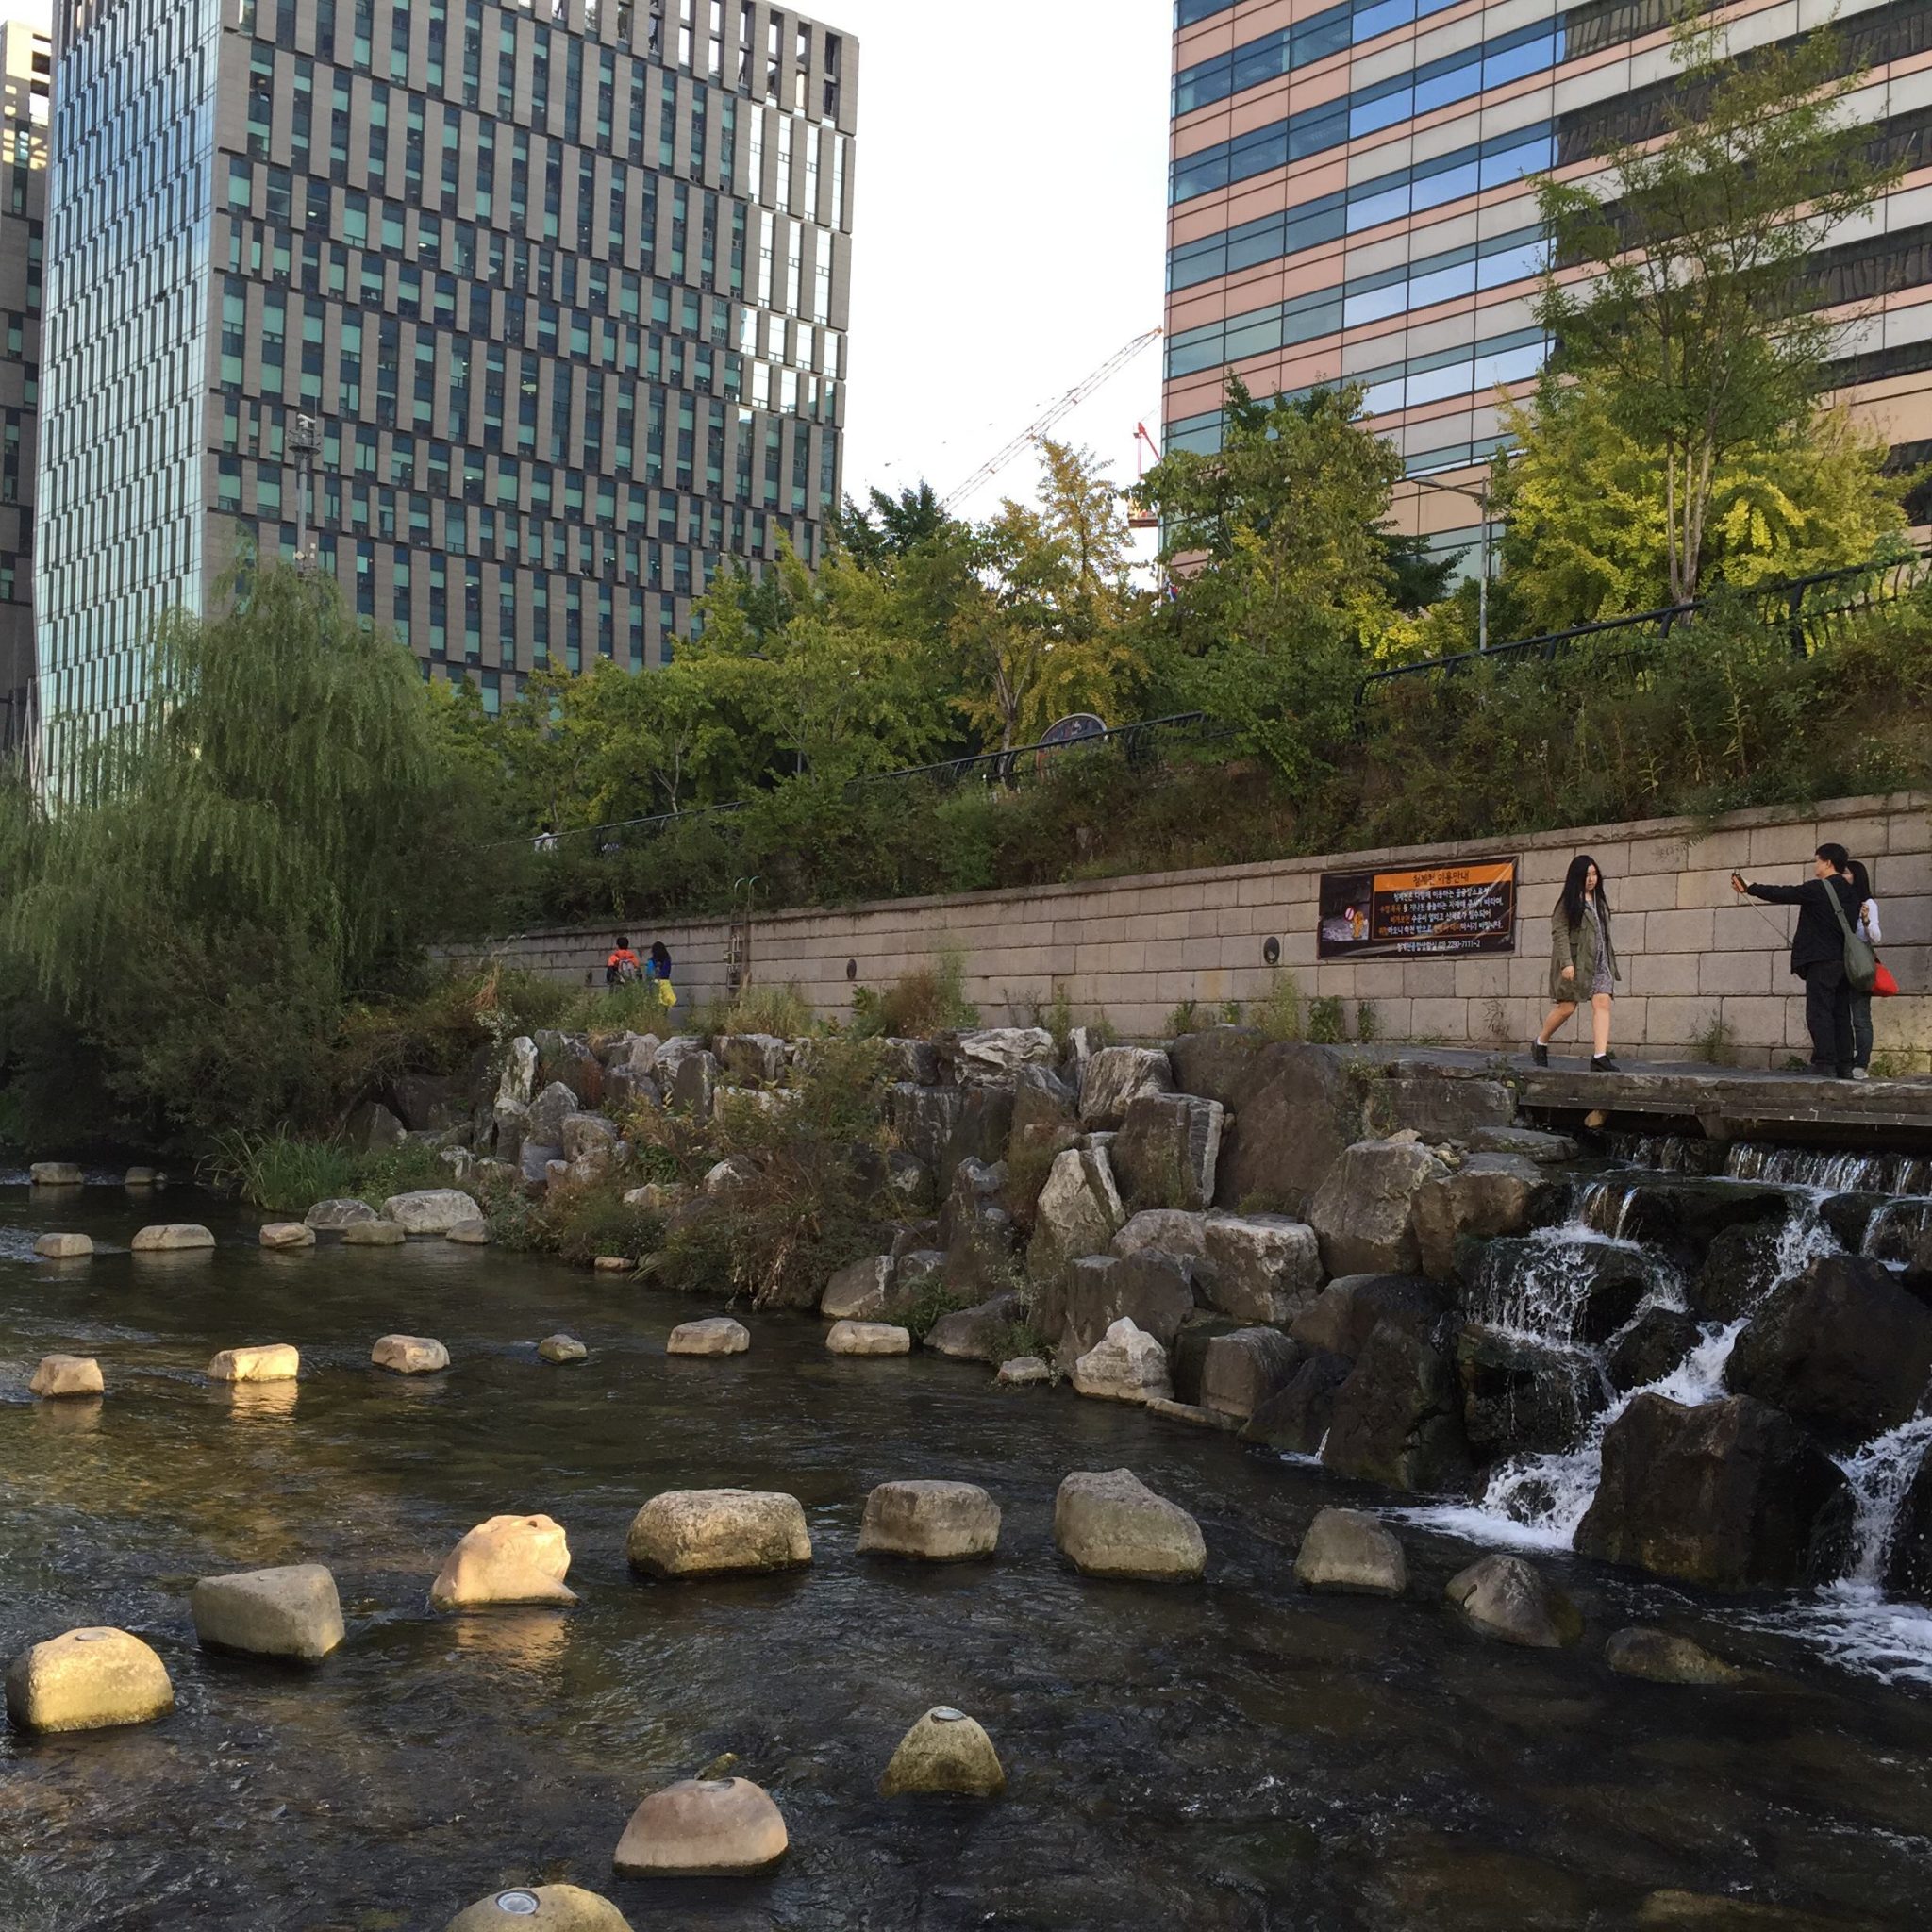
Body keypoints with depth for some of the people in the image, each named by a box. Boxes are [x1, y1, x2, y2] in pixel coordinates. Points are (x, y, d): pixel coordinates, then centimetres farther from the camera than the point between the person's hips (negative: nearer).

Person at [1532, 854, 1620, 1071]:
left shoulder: (1599, 901, 17)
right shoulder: (1568, 902, -3)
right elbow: (1559, 932, -10)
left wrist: (1611, 961, 19)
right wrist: (1566, 963, -19)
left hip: (1599, 961, 6)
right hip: (1575, 962, -5)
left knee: (1602, 1003, -12)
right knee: (1567, 1006, -3)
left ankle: (1600, 1057, -20)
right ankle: (1540, 1043, 21)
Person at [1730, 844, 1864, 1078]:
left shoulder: (1817, 889, -10)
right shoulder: (1851, 893, 13)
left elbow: (1782, 894, -6)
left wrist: (1750, 888, 3)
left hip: (1821, 961, -8)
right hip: (1844, 961, 8)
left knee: (1819, 1013, -8)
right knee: (1841, 1014, 9)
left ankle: (1825, 1064, -14)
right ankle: (1844, 1066, 9)